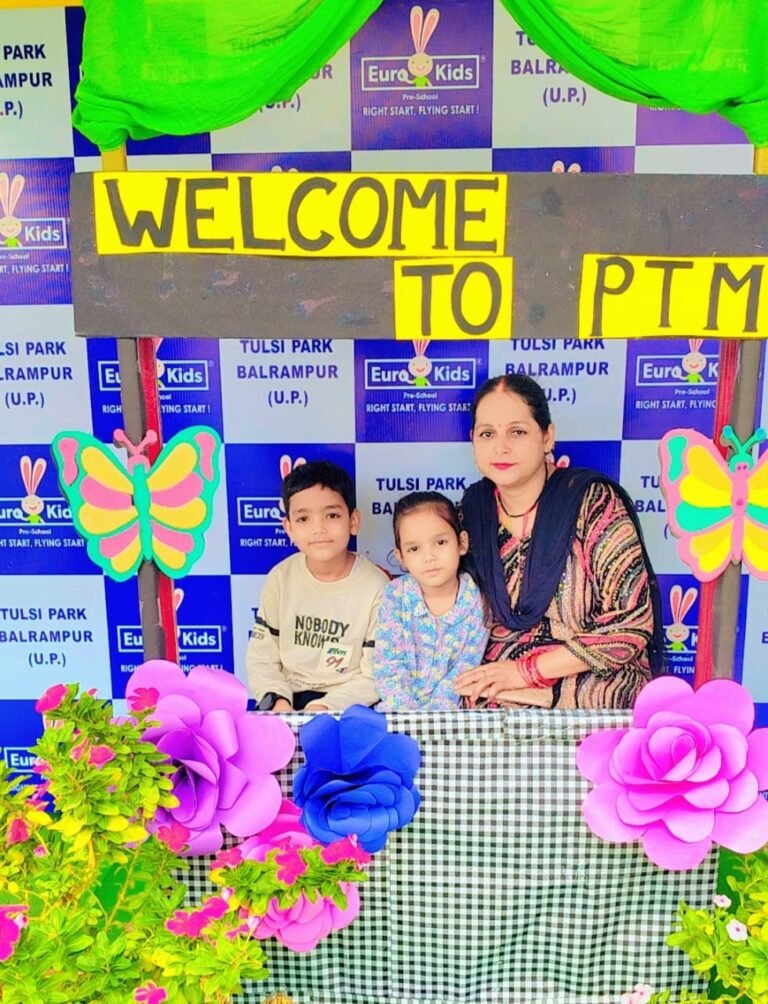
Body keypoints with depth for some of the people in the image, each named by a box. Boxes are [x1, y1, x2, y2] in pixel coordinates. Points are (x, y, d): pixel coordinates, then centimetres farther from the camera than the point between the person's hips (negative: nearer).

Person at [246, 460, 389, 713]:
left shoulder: (375, 587, -11)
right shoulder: (280, 578, -2)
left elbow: (375, 677, -9)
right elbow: (261, 657, 3)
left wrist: (326, 707, -21)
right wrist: (277, 699, -14)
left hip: (345, 705, -2)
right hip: (289, 699, 3)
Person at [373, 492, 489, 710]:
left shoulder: (477, 598, -7)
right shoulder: (395, 595, -4)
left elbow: (465, 672, -6)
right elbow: (387, 666, -5)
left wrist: (435, 712, -17)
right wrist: (405, 712, -17)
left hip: (450, 709, -1)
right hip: (400, 707, 1)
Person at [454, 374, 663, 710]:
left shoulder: (592, 502, -11)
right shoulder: (472, 509, 2)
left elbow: (630, 627, -12)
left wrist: (526, 670, -14)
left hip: (596, 703, -4)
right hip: (495, 701, 5)